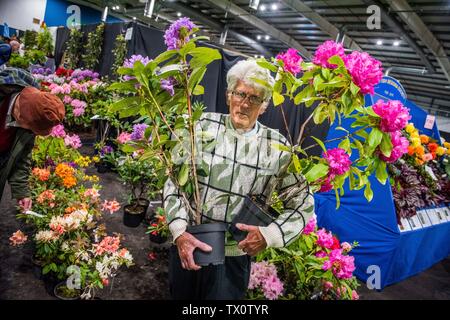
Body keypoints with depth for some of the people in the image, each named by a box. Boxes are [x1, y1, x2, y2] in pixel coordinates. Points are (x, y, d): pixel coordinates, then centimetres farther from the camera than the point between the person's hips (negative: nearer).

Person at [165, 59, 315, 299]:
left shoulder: (276, 146, -7)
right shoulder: (205, 125, -6)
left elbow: (303, 202, -2)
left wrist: (269, 235, -16)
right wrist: (179, 232, -16)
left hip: (234, 256, -1)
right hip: (185, 247, 2)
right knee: (180, 295, 23)